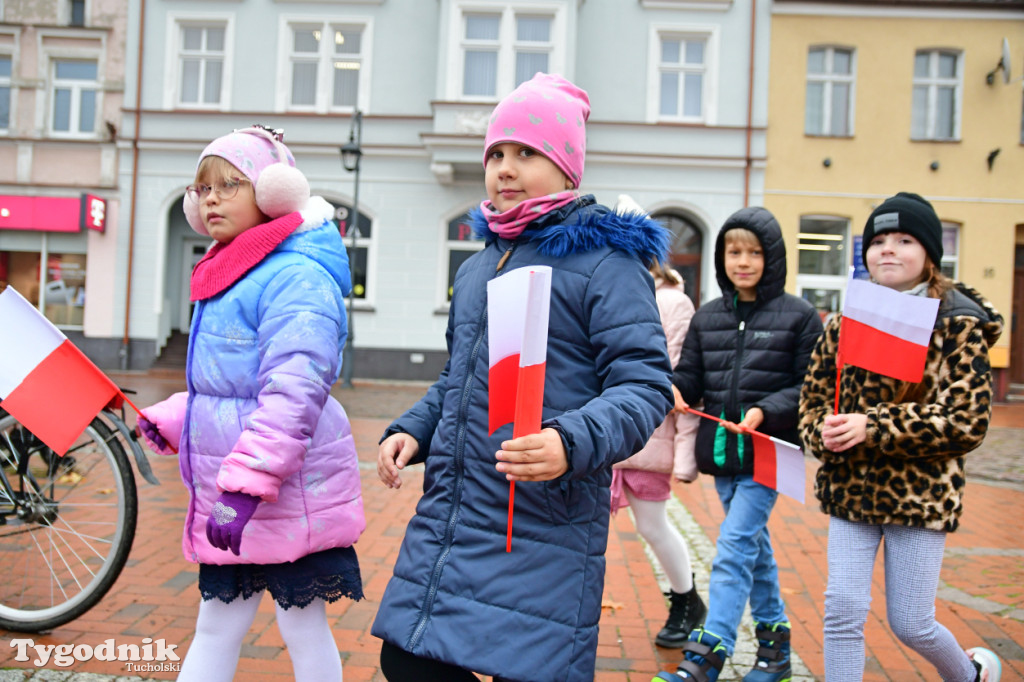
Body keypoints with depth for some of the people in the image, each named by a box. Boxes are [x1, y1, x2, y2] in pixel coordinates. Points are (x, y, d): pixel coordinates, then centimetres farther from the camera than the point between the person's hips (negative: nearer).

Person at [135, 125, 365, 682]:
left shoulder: (295, 276, -17)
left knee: (302, 626, 8)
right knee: (217, 625, 20)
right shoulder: (225, 276, 15)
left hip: (290, 497, -9)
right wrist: (170, 421, 10)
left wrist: (247, 484, -30)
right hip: (226, 500, 9)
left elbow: (291, 392, -26)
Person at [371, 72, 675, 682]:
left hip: (543, 534, -7)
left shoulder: (605, 259, -6)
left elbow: (645, 386, -14)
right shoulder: (477, 268, 17)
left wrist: (573, 442, -31)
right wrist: (411, 429, 9)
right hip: (446, 516, 7)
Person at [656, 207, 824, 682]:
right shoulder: (707, 317, 10)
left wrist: (766, 411, -20)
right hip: (721, 452, 5)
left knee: (733, 547, -10)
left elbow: (810, 387, -5)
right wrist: (673, 391, -13)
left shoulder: (799, 316, -3)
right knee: (754, 546, 16)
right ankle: (774, 640, 32)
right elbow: (690, 377, 9)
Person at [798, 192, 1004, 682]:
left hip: (920, 493, -3)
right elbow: (813, 398, 9)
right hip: (850, 488, 3)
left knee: (910, 622, 7)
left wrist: (872, 426, -22)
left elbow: (966, 420, -14)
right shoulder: (845, 323, 6)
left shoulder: (957, 325, -6)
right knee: (843, 608, -2)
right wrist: (825, 431, -13)